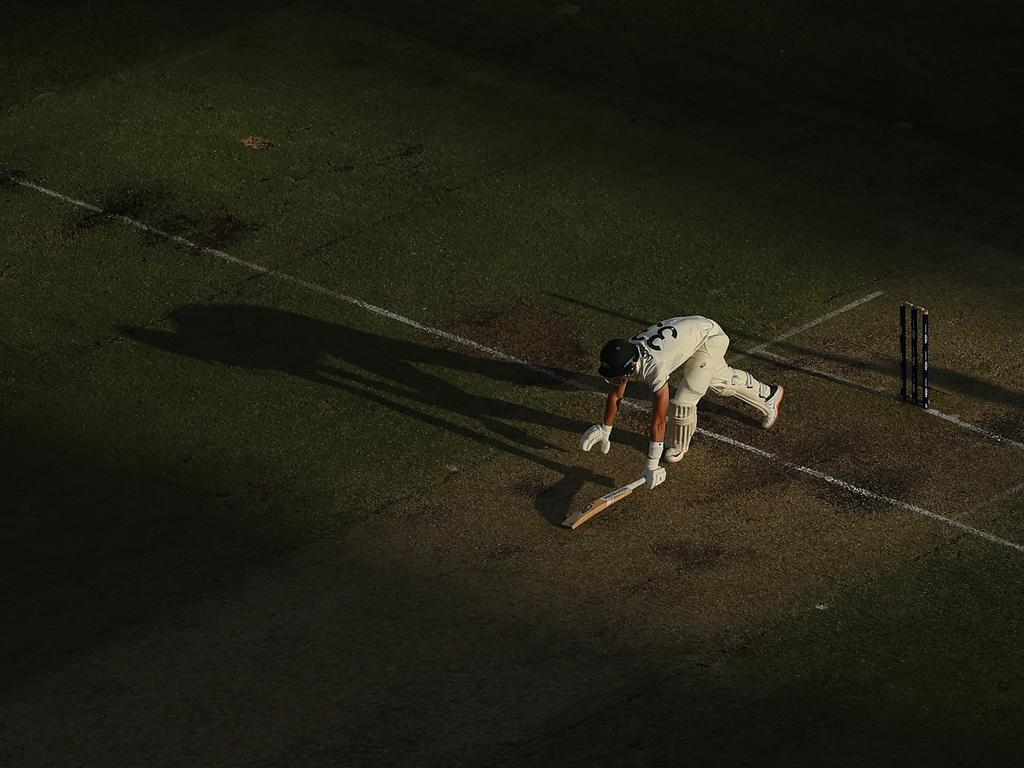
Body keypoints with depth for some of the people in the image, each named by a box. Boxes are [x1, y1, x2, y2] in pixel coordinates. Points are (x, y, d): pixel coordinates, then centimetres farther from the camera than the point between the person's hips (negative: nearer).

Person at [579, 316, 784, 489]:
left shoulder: (654, 367, -40)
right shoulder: (625, 357, -19)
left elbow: (659, 420, -39)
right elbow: (615, 395, 0)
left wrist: (652, 465, -38)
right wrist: (605, 430, 8)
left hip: (709, 336, -8)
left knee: (683, 400, -15)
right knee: (721, 380, 30)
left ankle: (679, 447, 14)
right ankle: (769, 394, 55)